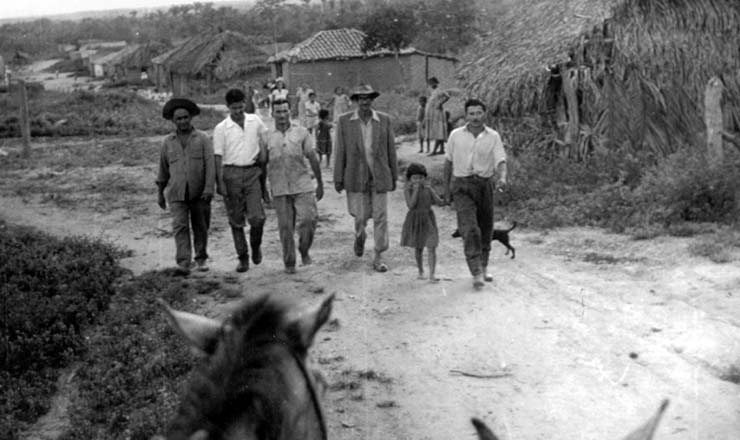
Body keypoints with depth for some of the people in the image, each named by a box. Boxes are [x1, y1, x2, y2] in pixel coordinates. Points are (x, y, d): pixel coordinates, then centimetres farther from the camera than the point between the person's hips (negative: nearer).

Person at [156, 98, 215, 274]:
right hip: (177, 194, 1)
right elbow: (163, 168, 17)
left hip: (199, 193, -1)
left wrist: (209, 187, -17)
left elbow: (210, 164, -6)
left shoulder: (203, 139, 3)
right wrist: (160, 192, 18)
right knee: (180, 227, -11)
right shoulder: (168, 142, 11)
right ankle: (183, 264, -14)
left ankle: (201, 259, 26)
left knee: (201, 228, 7)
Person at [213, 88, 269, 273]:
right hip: (231, 173, -1)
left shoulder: (255, 121, 6)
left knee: (257, 217, -9)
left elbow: (264, 142, 19)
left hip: (252, 172, 1)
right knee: (236, 220, 4)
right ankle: (243, 258, 16)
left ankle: (255, 246, 20)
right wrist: (220, 182, -9)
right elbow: (218, 157, -3)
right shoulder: (221, 128, -2)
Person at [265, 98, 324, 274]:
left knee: (308, 220, -12)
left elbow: (312, 158, 7)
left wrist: (320, 183, 9)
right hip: (279, 190, 1)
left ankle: (304, 251, 14)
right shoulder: (267, 136, 4)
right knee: (285, 227, 3)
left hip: (302, 186, 0)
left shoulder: (301, 132, 3)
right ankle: (289, 263, 18)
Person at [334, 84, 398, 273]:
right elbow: (340, 151, 0)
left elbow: (391, 150, 5)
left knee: (380, 217, 0)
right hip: (356, 177, -1)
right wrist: (338, 179, -1)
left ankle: (378, 257, 10)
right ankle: (359, 236, 38)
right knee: (361, 216, 2)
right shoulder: (344, 121, -1)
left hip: (379, 176, 1)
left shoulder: (384, 120, 1)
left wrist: (394, 177, 6)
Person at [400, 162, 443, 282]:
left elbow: (440, 203, -6)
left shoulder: (428, 189, -1)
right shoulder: (408, 190, -7)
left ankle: (432, 274, -6)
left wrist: (430, 189, -14)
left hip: (428, 220, 1)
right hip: (415, 221, -1)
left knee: (431, 247, -9)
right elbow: (411, 205, -21)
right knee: (418, 248, 12)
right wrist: (416, 190, -21)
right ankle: (420, 271, 30)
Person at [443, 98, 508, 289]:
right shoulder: (456, 135, 1)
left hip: (484, 185, 2)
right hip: (461, 186, -2)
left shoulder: (493, 137, -1)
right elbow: (448, 162, 11)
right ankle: (476, 274, -16)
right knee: (470, 229, -16)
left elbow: (500, 161, -12)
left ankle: (483, 267, 35)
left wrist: (502, 178, -33)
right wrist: (446, 189, 12)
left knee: (486, 229, 13)